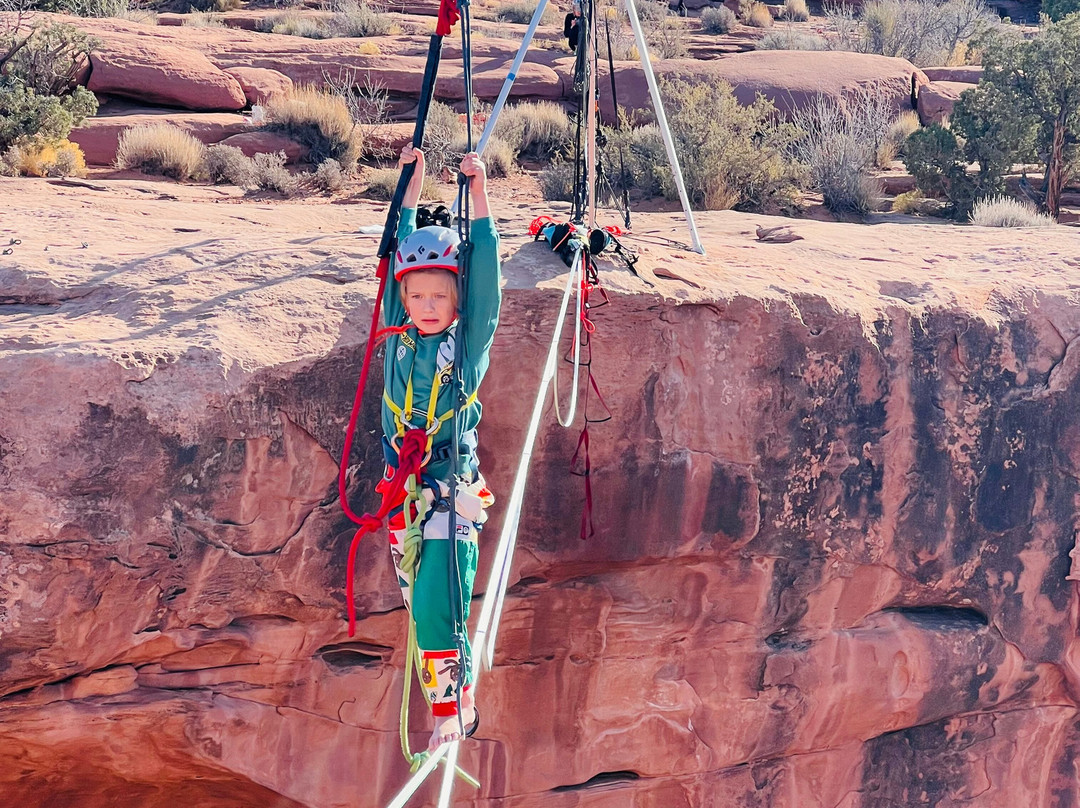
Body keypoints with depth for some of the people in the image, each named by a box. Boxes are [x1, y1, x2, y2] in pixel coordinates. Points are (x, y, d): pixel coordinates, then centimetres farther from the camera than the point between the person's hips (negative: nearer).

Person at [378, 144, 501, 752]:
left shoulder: (470, 342, -4)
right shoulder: (399, 335, 5)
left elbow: (485, 274, -12)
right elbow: (401, 249, 11)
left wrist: (479, 196, -13)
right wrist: (412, 182, 11)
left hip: (453, 493, -5)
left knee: (436, 608, -12)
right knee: (421, 605, 11)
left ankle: (453, 710, 3)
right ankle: (456, 696, 28)